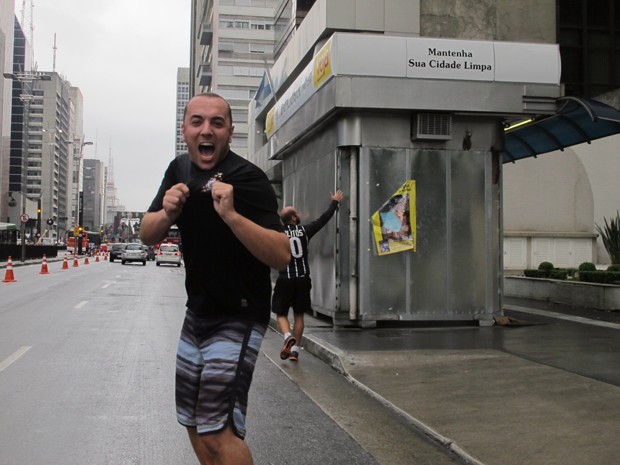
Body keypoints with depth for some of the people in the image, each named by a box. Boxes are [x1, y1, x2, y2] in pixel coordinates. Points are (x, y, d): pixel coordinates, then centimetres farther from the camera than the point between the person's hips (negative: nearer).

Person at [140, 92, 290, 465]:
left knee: (217, 431, -15)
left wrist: (231, 215, -38)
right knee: (194, 424, 18)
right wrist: (167, 213, -15)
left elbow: (282, 256, -27)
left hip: (238, 318, -8)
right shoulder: (180, 169, 4)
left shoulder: (248, 179, -19)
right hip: (198, 314, 8)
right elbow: (147, 236, 6)